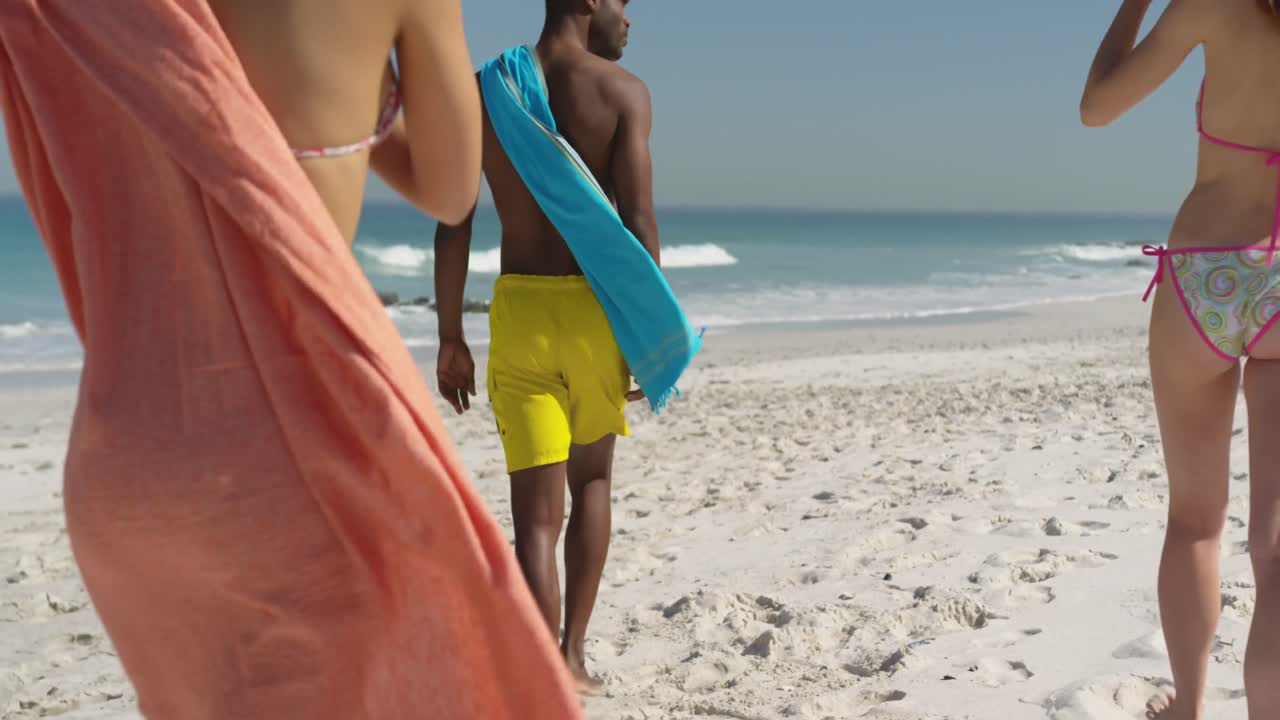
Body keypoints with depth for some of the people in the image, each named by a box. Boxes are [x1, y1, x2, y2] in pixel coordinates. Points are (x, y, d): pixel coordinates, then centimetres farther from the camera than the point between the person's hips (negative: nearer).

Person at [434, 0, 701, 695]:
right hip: (598, 309, -1)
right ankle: (573, 656, 26)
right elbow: (637, 221, -12)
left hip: (518, 310, 1)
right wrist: (654, 332, -5)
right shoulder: (622, 90, -4)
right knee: (592, 480, 21)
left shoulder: (483, 90, 5)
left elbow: (452, 226, 2)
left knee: (535, 513, 1)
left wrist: (450, 338, 8)